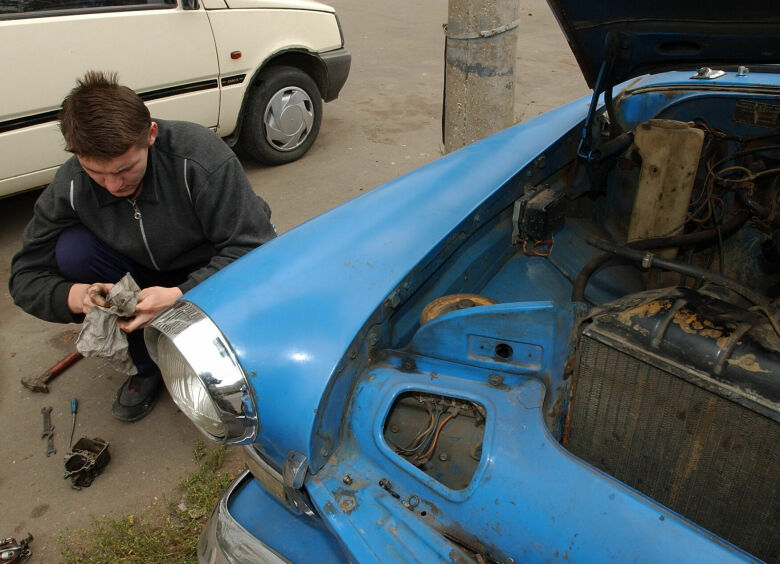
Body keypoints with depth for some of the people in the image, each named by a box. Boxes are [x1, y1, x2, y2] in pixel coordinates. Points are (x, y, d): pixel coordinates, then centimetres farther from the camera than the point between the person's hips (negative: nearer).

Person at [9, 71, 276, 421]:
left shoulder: (201, 159, -29)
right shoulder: (69, 186, -16)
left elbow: (252, 248, -29)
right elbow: (25, 276, -9)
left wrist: (180, 296, -41)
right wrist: (76, 295, -33)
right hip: (149, 276, 4)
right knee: (73, 249, -22)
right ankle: (147, 366, -5)